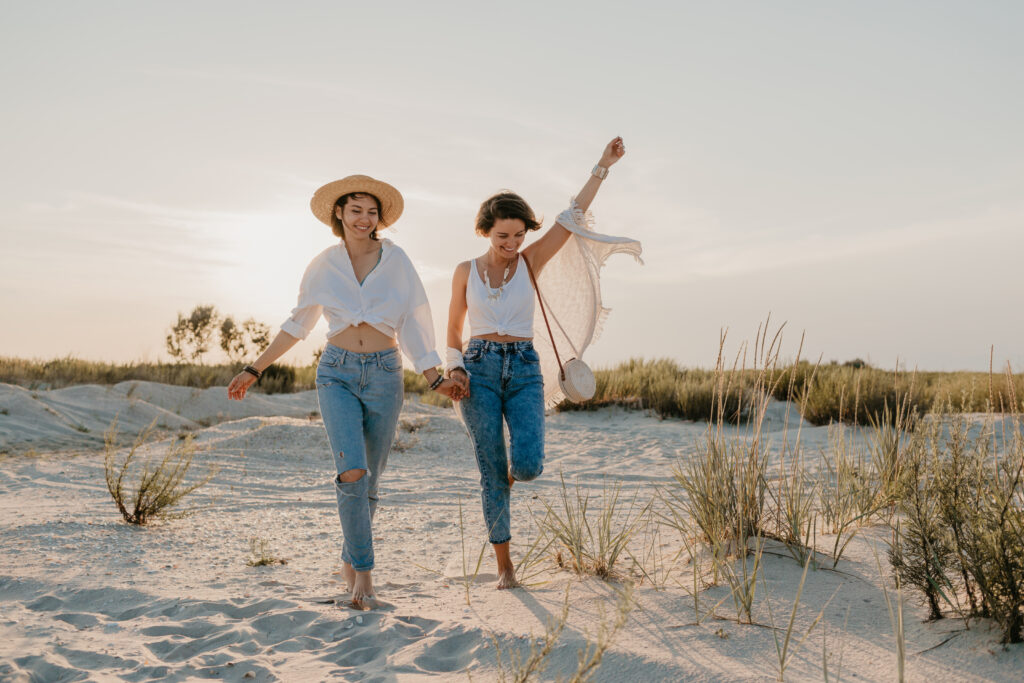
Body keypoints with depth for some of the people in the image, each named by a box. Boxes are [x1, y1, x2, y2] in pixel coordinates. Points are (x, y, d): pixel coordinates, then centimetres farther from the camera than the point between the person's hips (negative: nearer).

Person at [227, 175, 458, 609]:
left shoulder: (395, 260, 2)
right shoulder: (323, 266, 4)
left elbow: (413, 323, 3)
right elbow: (297, 324, 14)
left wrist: (435, 379, -2)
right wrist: (254, 370, 14)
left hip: (385, 375, 1)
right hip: (337, 374, 0)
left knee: (370, 480, 7)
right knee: (352, 471, -19)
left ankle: (350, 563, 28)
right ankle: (364, 574, -7)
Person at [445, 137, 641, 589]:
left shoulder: (531, 261, 5)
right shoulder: (466, 271, 6)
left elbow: (572, 218, -3)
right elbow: (453, 328, 13)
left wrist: (603, 166, -7)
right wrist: (455, 370, -3)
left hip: (525, 371, 0)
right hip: (479, 370, 0)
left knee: (528, 465, -17)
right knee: (491, 473, -2)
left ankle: (512, 473, 23)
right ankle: (504, 564, 14)